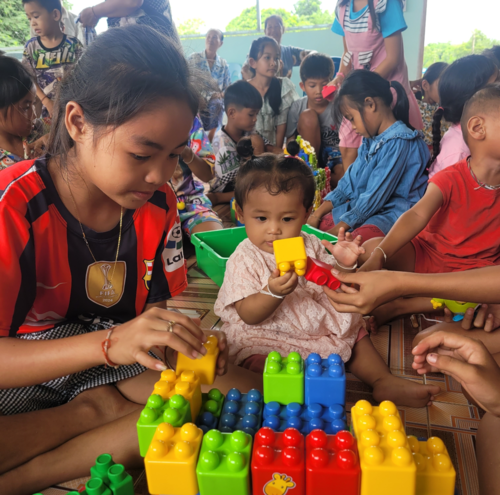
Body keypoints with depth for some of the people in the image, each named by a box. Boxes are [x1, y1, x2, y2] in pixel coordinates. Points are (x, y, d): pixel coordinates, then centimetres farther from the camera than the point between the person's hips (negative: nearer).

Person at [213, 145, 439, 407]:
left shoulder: (310, 246, -1)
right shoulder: (244, 259, -15)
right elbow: (249, 316, -19)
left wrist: (344, 265, -17)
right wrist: (273, 293, -38)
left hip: (318, 324, 6)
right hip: (268, 337, -5)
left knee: (356, 334, 7)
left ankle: (384, 381, 13)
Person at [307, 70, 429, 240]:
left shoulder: (398, 142, -16)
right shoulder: (371, 139, 13)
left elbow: (375, 196, -18)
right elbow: (350, 181, 16)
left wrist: (340, 227, -12)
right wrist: (318, 212, 8)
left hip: (389, 214, -10)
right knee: (315, 225, 2)